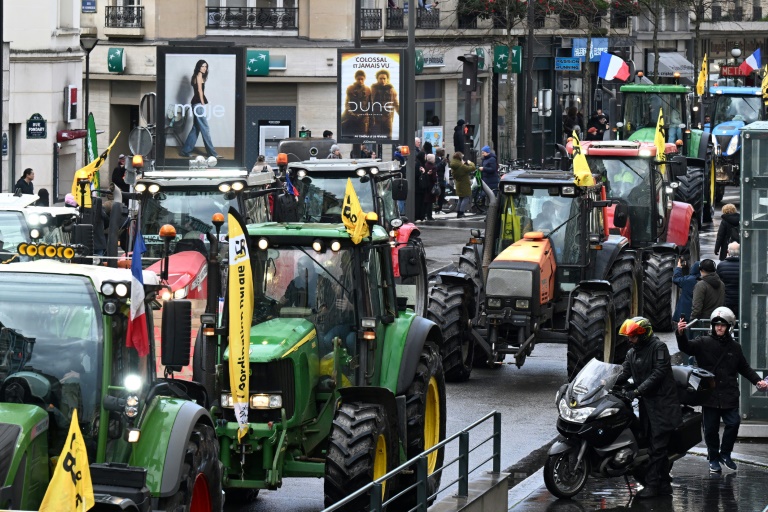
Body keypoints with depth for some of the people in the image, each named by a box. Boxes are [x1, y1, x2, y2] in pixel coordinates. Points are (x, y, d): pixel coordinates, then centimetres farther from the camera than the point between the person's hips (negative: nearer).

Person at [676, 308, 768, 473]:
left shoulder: (734, 347, 10)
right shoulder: (704, 343, 0)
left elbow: (744, 368, 20)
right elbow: (686, 347, -15)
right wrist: (680, 334, -36)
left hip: (729, 396, 2)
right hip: (710, 396, -2)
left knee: (733, 423, -9)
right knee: (711, 429, 5)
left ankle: (725, 453, 12)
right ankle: (713, 458, 21)